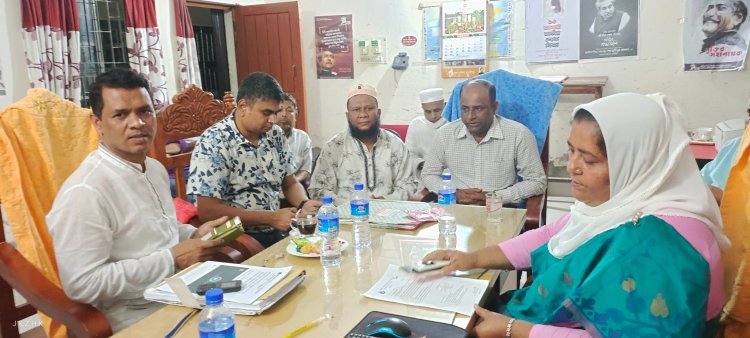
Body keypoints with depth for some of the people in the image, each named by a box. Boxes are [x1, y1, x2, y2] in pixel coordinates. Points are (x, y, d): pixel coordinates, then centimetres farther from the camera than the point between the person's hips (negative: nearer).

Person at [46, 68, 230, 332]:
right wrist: (173, 259, -21)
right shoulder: (85, 192, -20)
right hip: (142, 317, -8)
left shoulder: (156, 168, 8)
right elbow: (82, 285, -23)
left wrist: (194, 235, 1)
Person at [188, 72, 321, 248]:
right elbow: (207, 211, -18)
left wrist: (304, 204, -8)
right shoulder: (214, 142, -14)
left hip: (276, 233, 6)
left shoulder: (276, 135, 4)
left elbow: (290, 183, 15)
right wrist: (270, 217, -19)